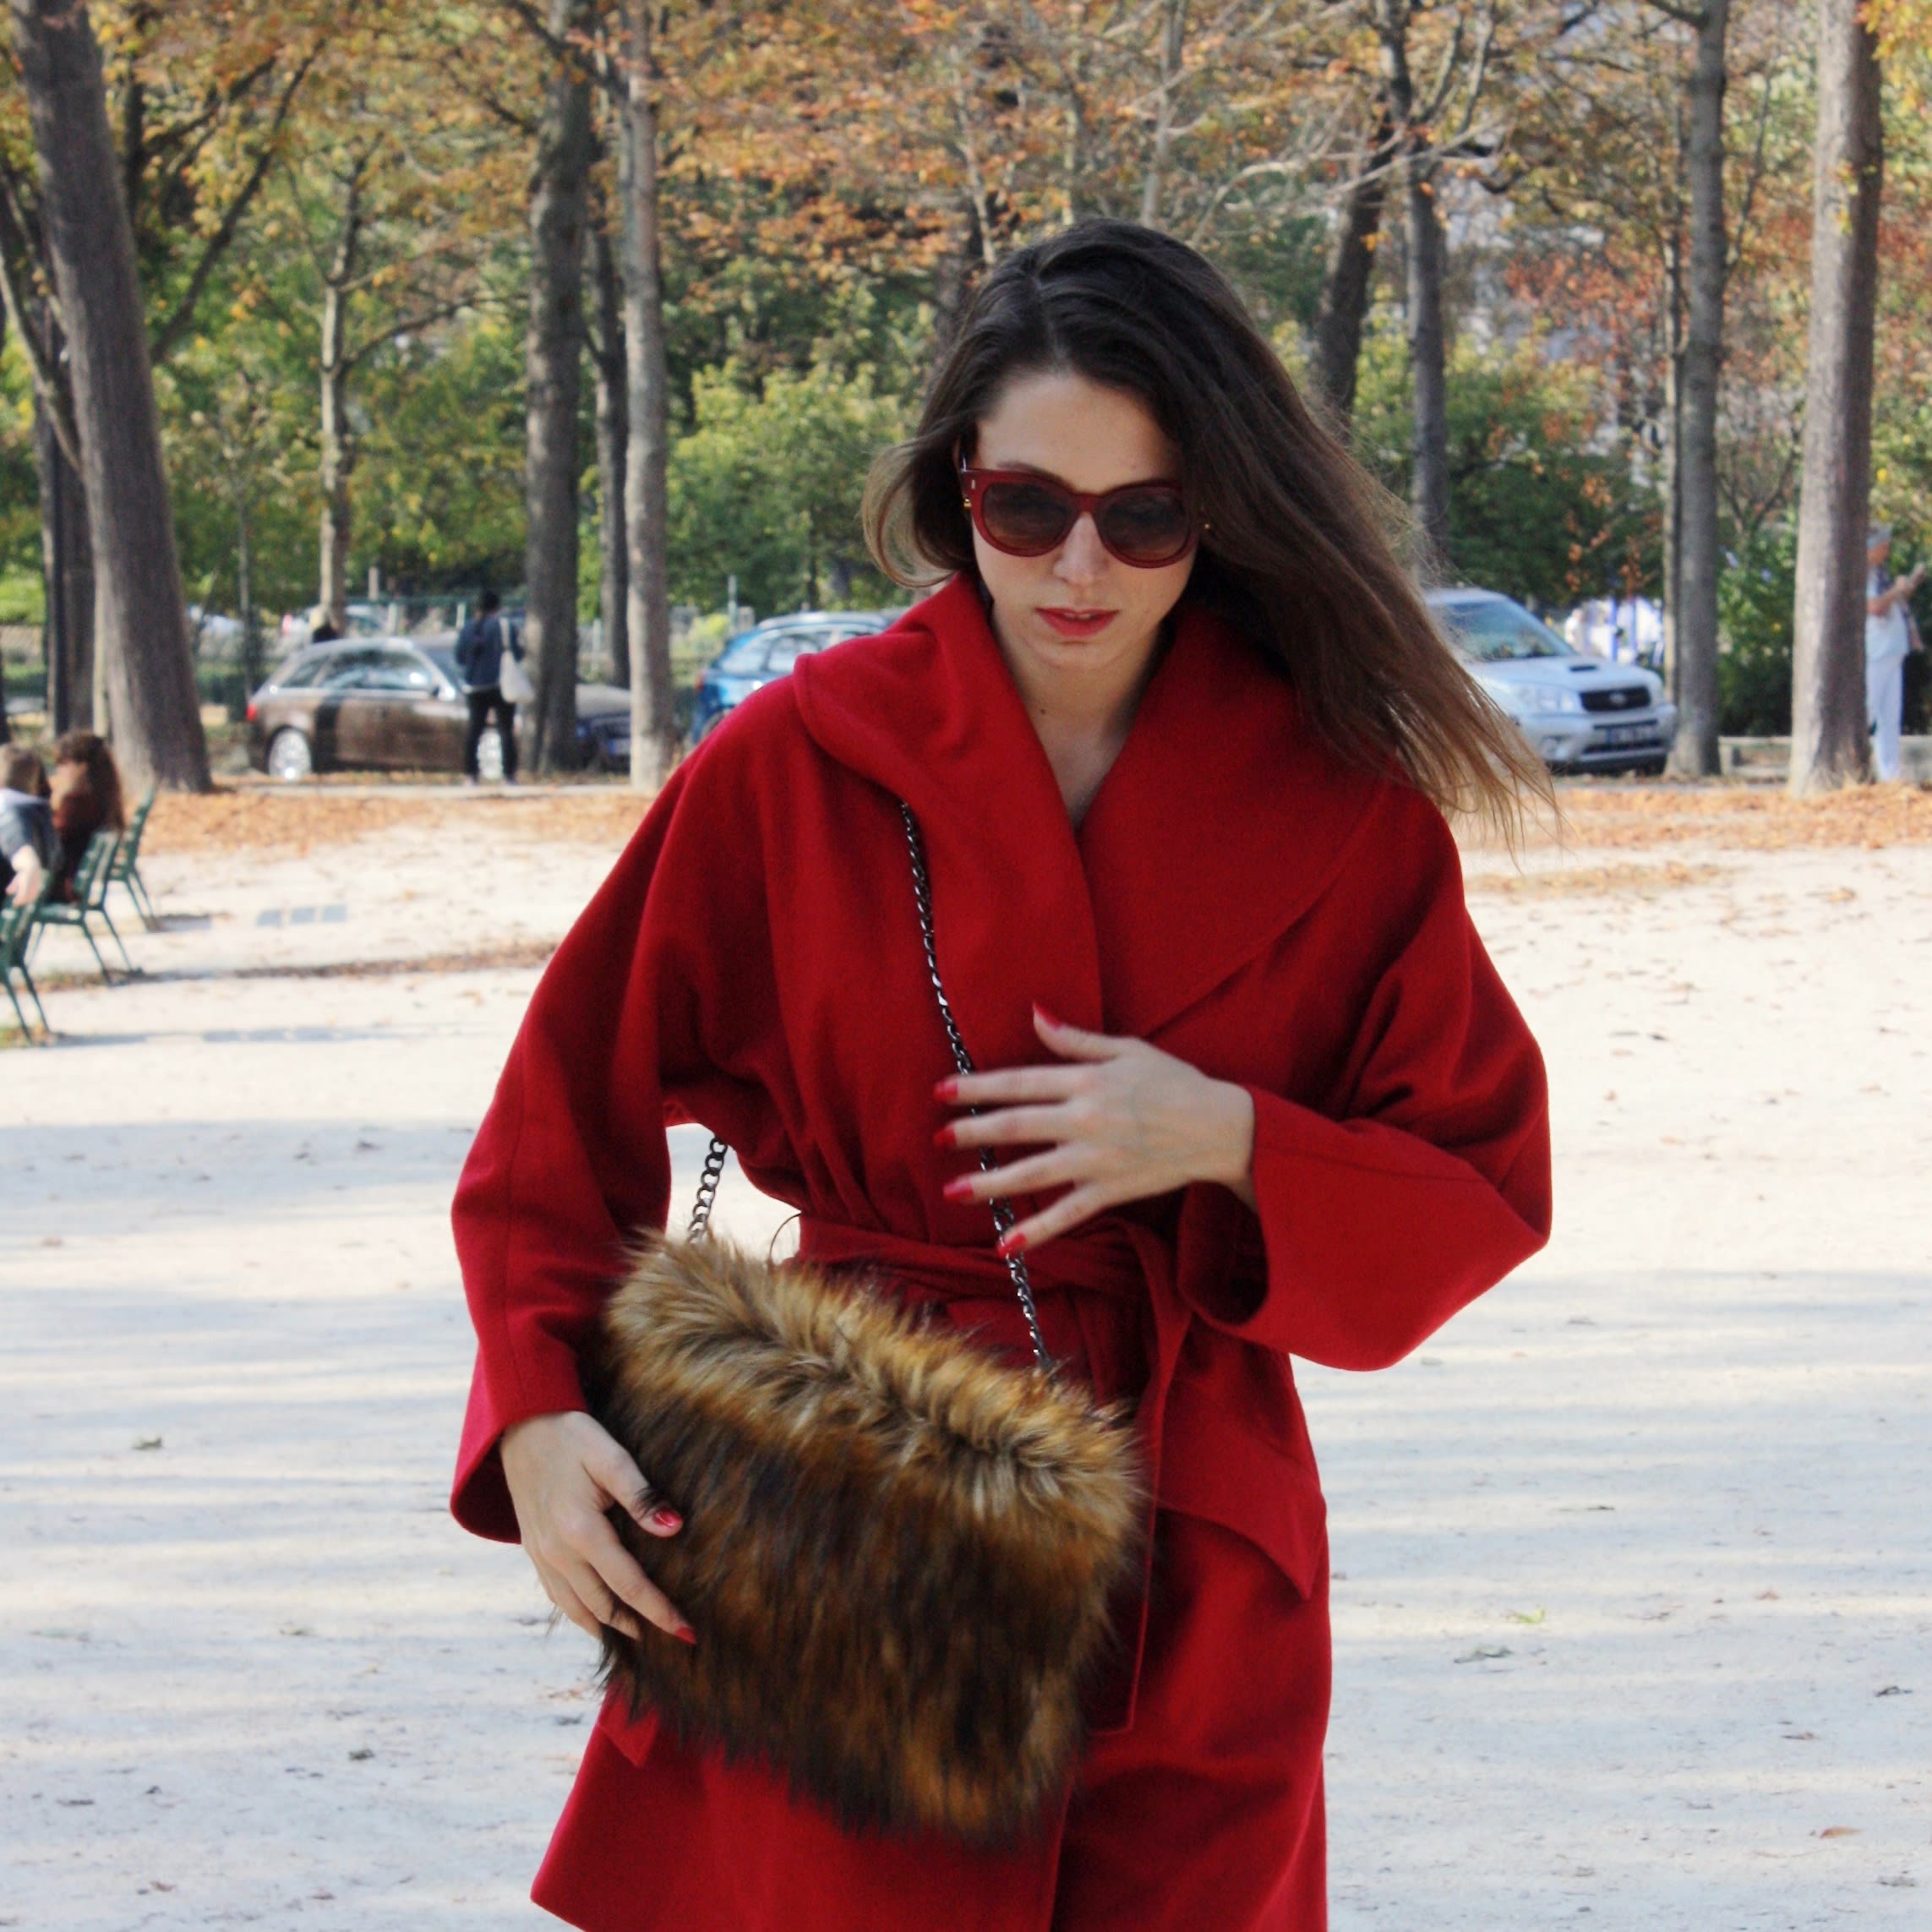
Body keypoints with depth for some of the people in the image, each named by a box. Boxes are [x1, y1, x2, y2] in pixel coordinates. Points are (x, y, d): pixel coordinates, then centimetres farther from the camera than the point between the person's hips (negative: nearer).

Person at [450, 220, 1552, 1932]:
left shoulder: (1343, 803, 0)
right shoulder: (799, 762, -3)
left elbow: (1486, 1183, 4)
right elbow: (570, 1116, 3)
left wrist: (1225, 1141, -14)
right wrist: (539, 1414, -12)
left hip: (1191, 1575, 2)